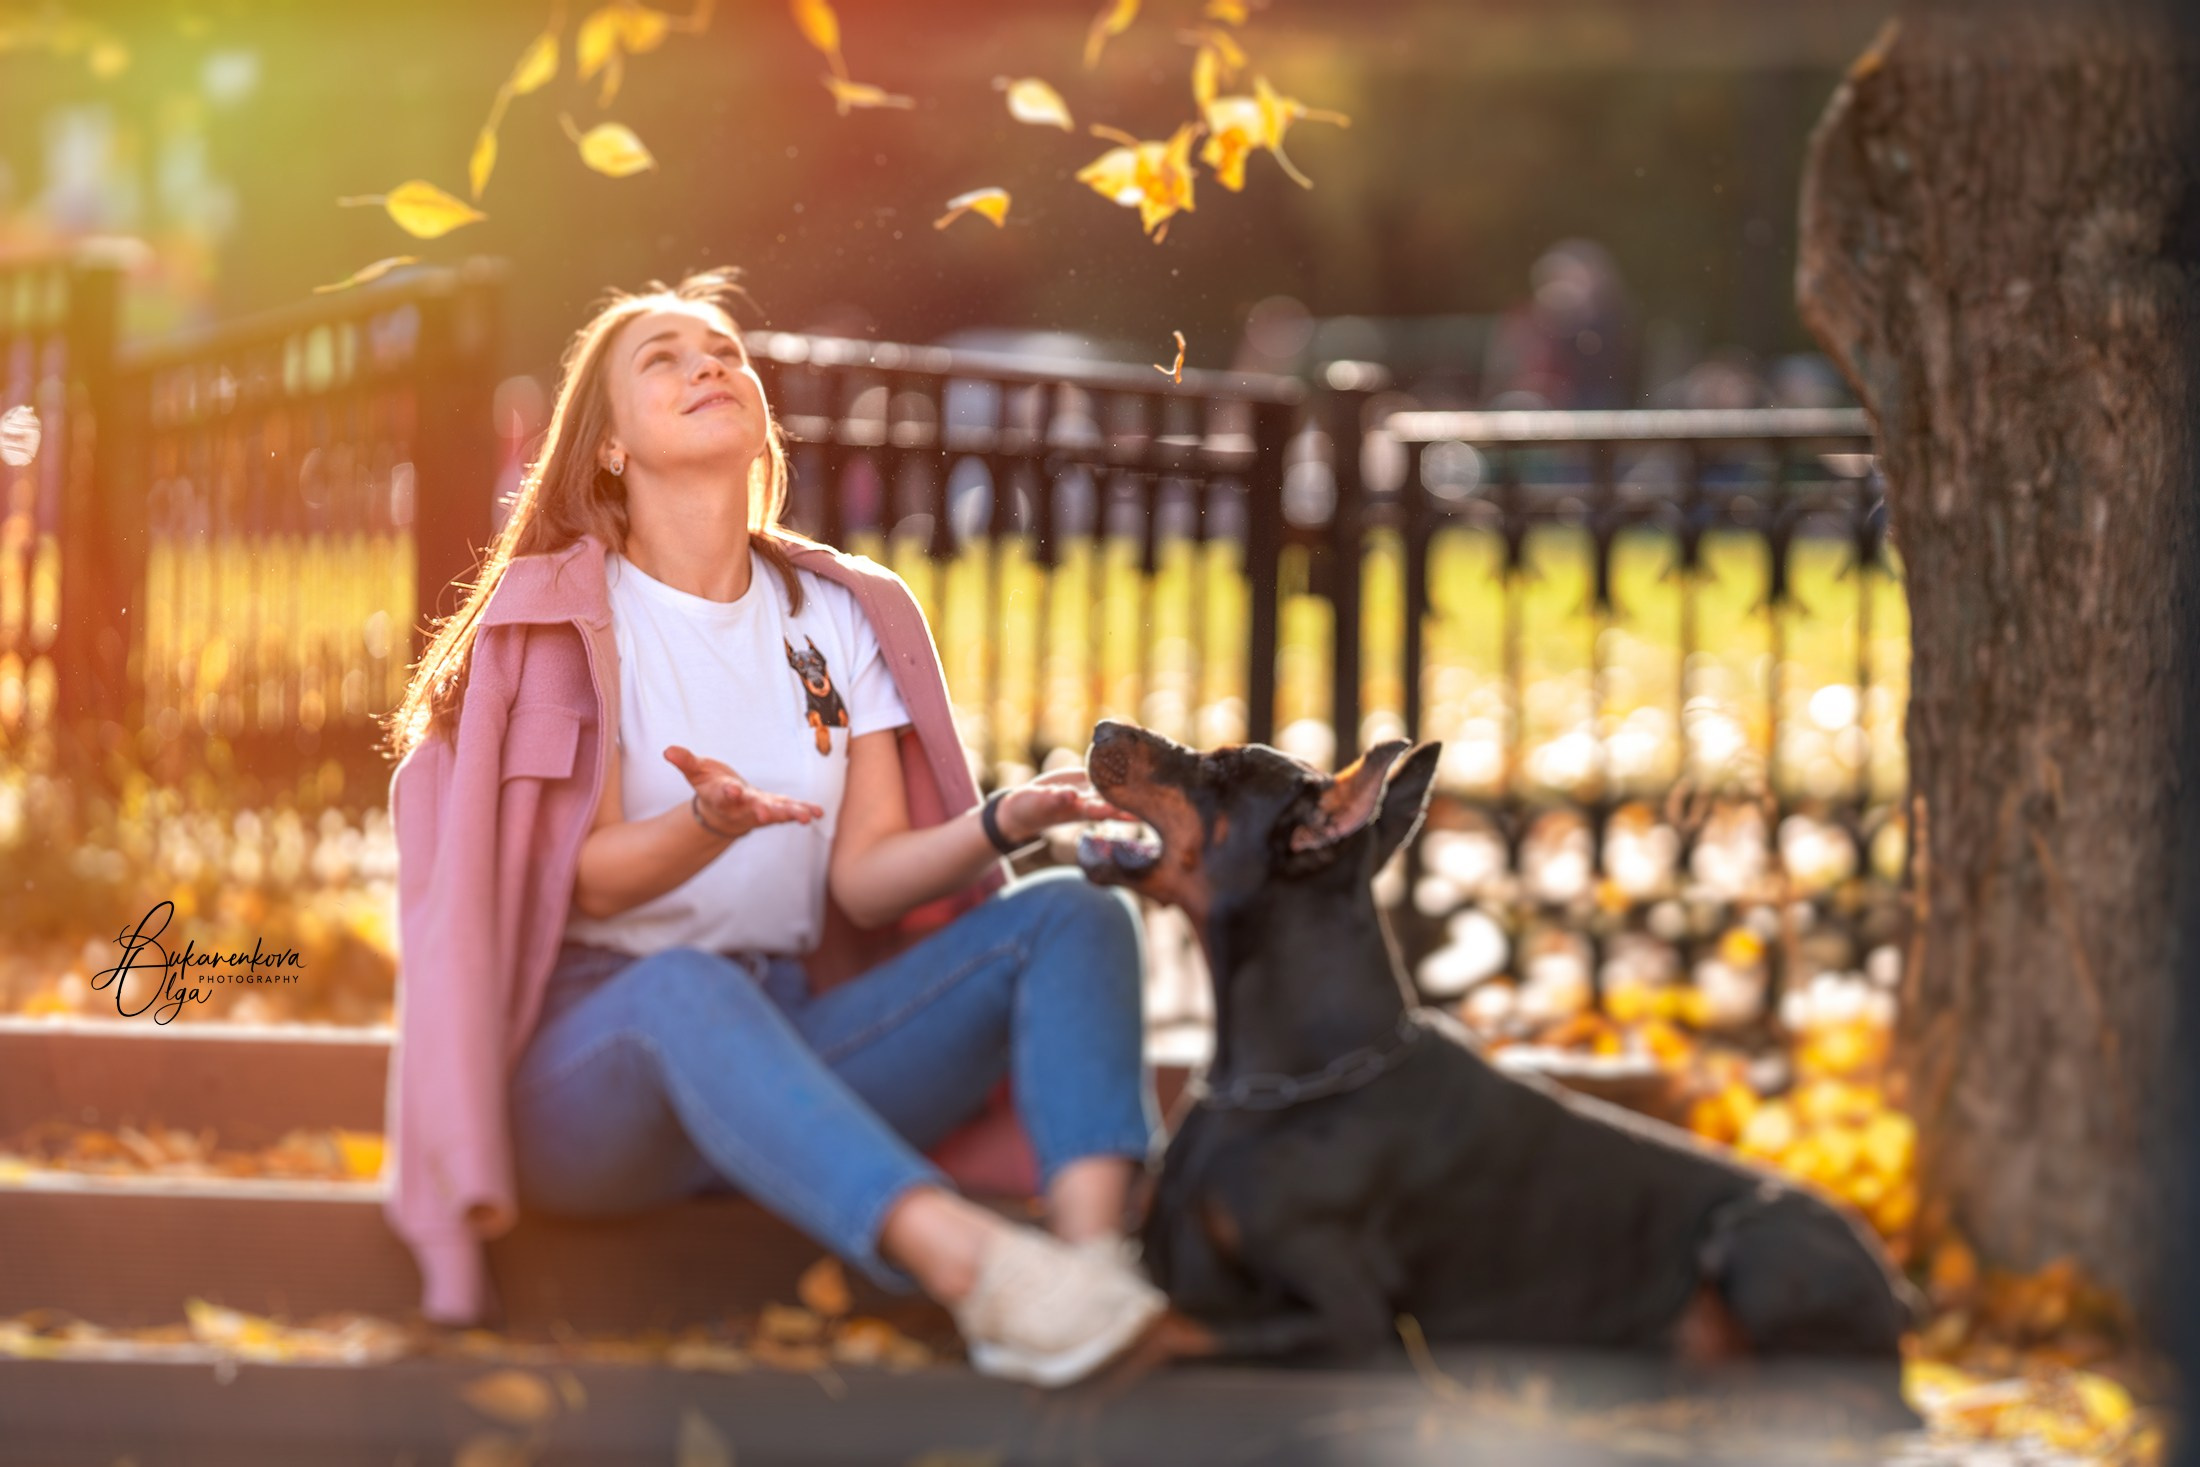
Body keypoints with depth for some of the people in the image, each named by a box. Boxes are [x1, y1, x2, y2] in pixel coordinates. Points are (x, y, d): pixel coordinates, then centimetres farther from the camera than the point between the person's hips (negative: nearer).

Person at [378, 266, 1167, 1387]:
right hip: (590, 1066, -5)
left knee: (1071, 914, -16)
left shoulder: (838, 614, 16)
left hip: (789, 1042, 5)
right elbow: (582, 881, -7)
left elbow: (864, 876, 7)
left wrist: (1006, 820, -13)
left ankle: (1096, 1252, -46)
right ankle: (981, 1269, -64)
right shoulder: (564, 614, 3)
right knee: (685, 989, -41)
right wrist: (712, 825, -28)